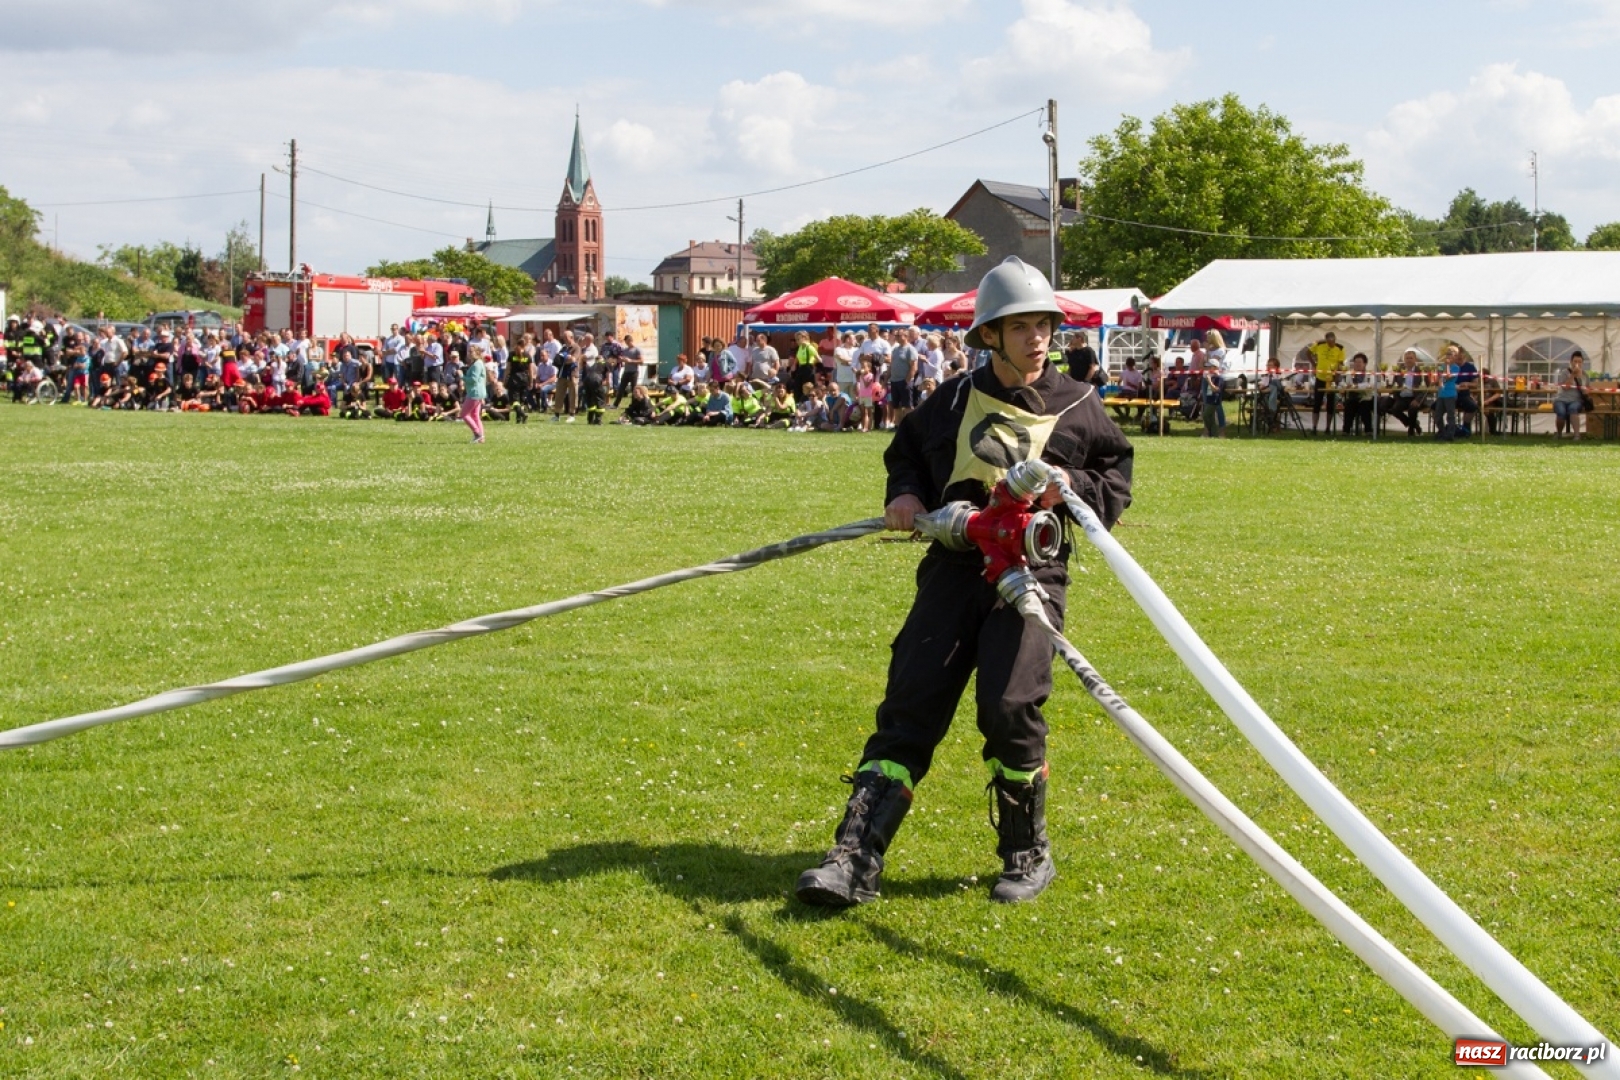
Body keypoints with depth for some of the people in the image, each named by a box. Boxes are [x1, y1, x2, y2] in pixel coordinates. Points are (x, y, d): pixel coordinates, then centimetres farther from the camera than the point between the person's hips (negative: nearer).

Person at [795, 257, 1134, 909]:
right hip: (954, 567, 3)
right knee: (908, 706, -6)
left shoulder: (1078, 408, 6)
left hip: (1032, 571, -2)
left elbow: (1116, 486, 7)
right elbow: (907, 452, 26)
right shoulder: (954, 402, 11)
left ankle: (1028, 855, 7)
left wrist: (1070, 485, -12)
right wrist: (905, 494, 5)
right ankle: (857, 859, -9)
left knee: (1009, 708, -16)